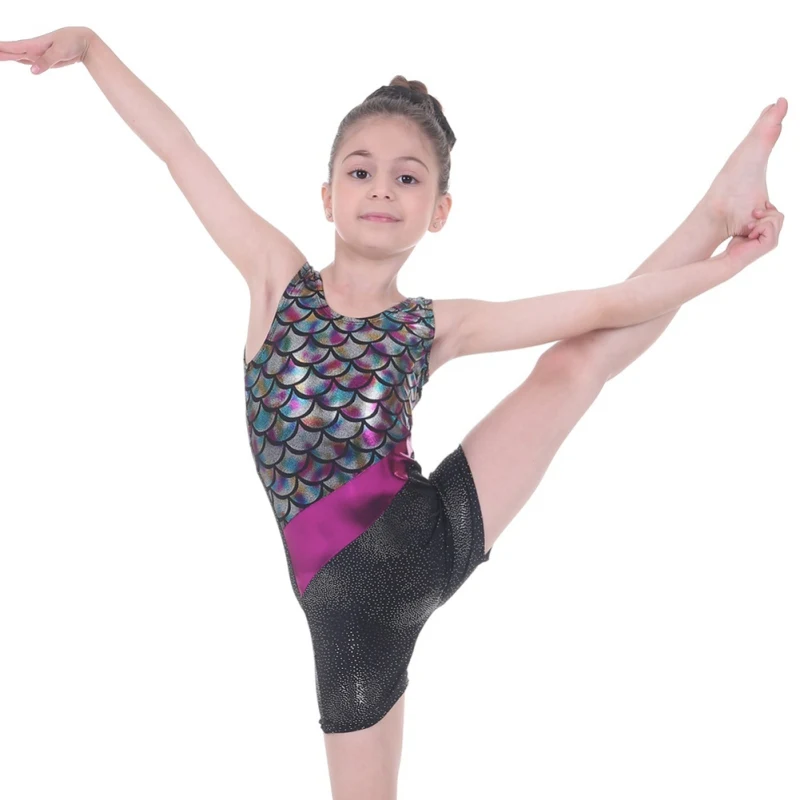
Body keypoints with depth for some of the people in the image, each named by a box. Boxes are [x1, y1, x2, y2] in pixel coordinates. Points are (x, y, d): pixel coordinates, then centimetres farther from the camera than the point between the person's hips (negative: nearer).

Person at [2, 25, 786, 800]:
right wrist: (89, 44, 4)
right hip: (346, 593, -1)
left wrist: (722, 255, -4)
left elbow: (609, 304, 0)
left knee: (580, 357, 1)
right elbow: (175, 146, 2)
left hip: (430, 535, 1)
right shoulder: (279, 279, 1)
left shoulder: (435, 327, 2)